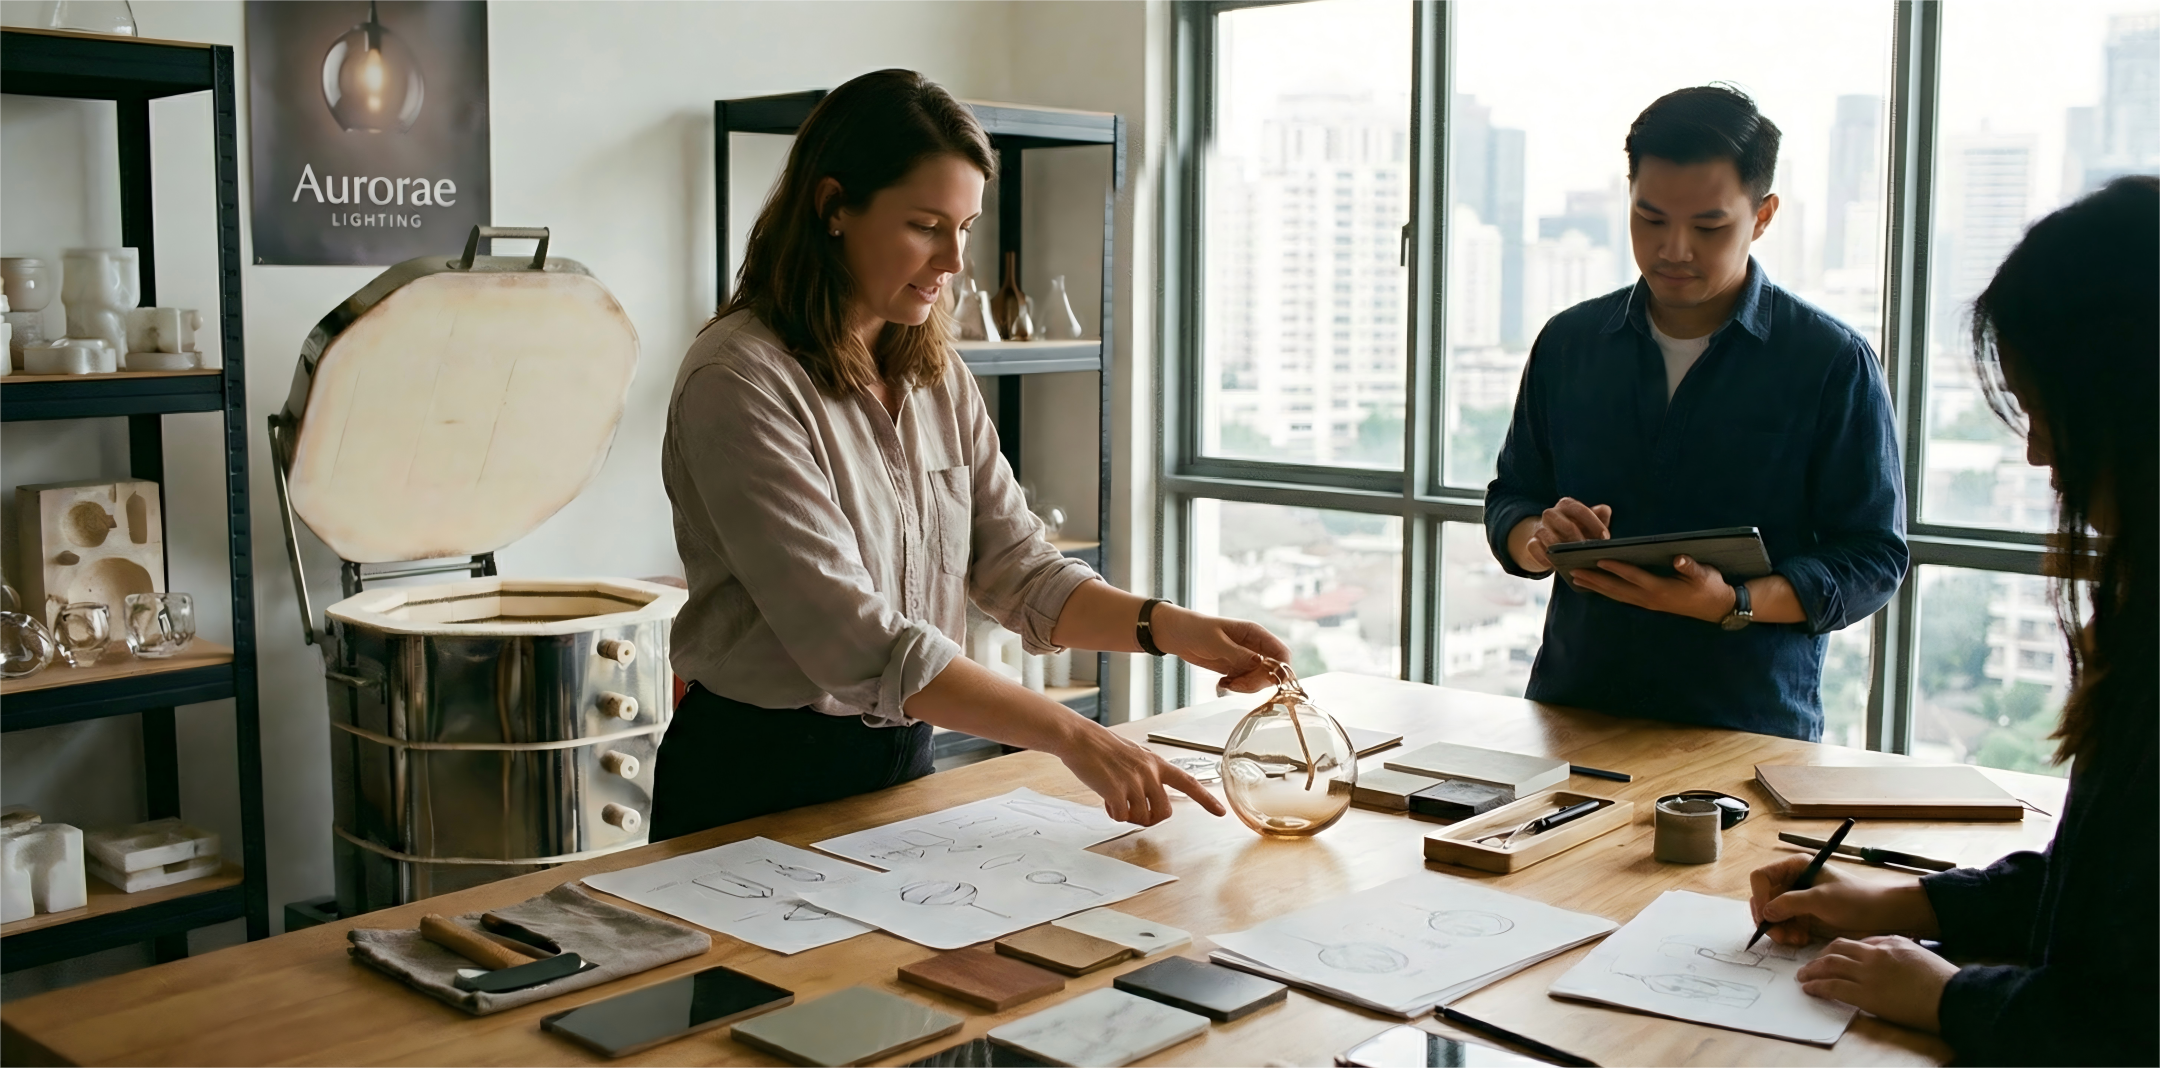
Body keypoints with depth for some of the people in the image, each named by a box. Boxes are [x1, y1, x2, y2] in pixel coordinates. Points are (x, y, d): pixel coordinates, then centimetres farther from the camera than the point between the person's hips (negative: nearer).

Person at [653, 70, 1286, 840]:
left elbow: (1018, 570, 4)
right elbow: (854, 640, -24)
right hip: (758, 779, -5)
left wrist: (1171, 629, -12)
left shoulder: (936, 376, 7)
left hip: (902, 760, 6)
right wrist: (1073, 737, -27)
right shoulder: (738, 380, -17)